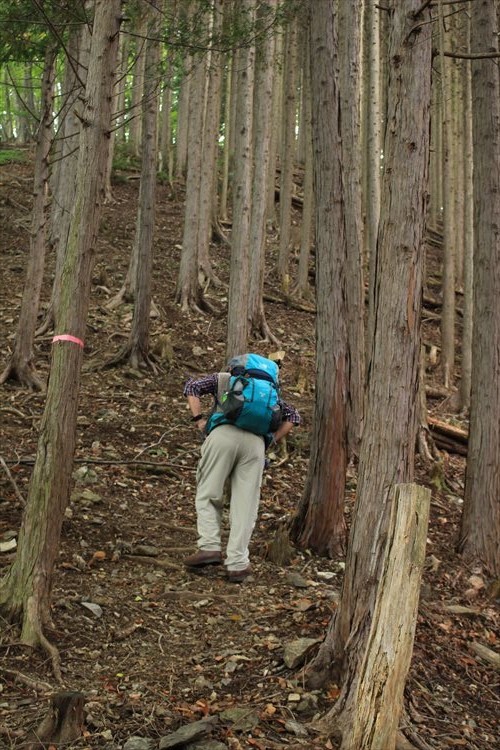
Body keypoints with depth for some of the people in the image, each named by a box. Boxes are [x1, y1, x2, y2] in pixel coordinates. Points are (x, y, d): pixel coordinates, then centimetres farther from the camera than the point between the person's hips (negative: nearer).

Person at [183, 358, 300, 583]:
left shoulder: (223, 378, 29)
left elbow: (192, 386, 15)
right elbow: (293, 415, 28)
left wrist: (199, 420, 12)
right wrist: (272, 440, 22)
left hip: (224, 434, -2)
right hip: (255, 441, 2)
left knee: (208, 495, 9)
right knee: (245, 504, 4)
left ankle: (210, 547, -5)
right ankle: (237, 565, 1)